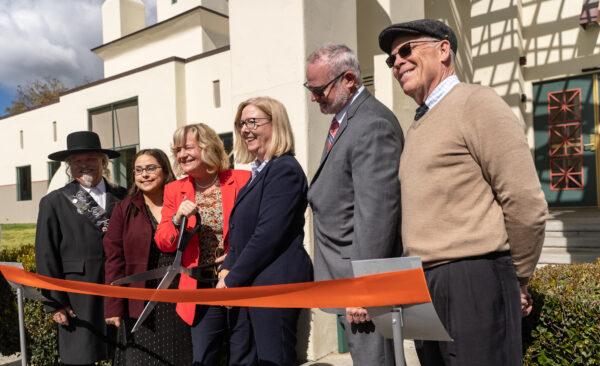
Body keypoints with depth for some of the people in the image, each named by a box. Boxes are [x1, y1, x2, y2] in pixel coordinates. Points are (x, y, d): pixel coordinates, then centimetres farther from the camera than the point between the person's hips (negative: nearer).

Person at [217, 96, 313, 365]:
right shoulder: (259, 172, 15)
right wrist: (227, 270, 4)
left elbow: (268, 233, -19)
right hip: (246, 284, 9)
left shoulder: (285, 169, -13)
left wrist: (232, 280, -12)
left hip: (275, 283, -9)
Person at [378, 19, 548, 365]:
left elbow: (527, 203, -13)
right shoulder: (419, 125, 17)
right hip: (424, 286, 8)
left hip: (473, 281, -8)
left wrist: (515, 280, -2)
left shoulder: (475, 102, -8)